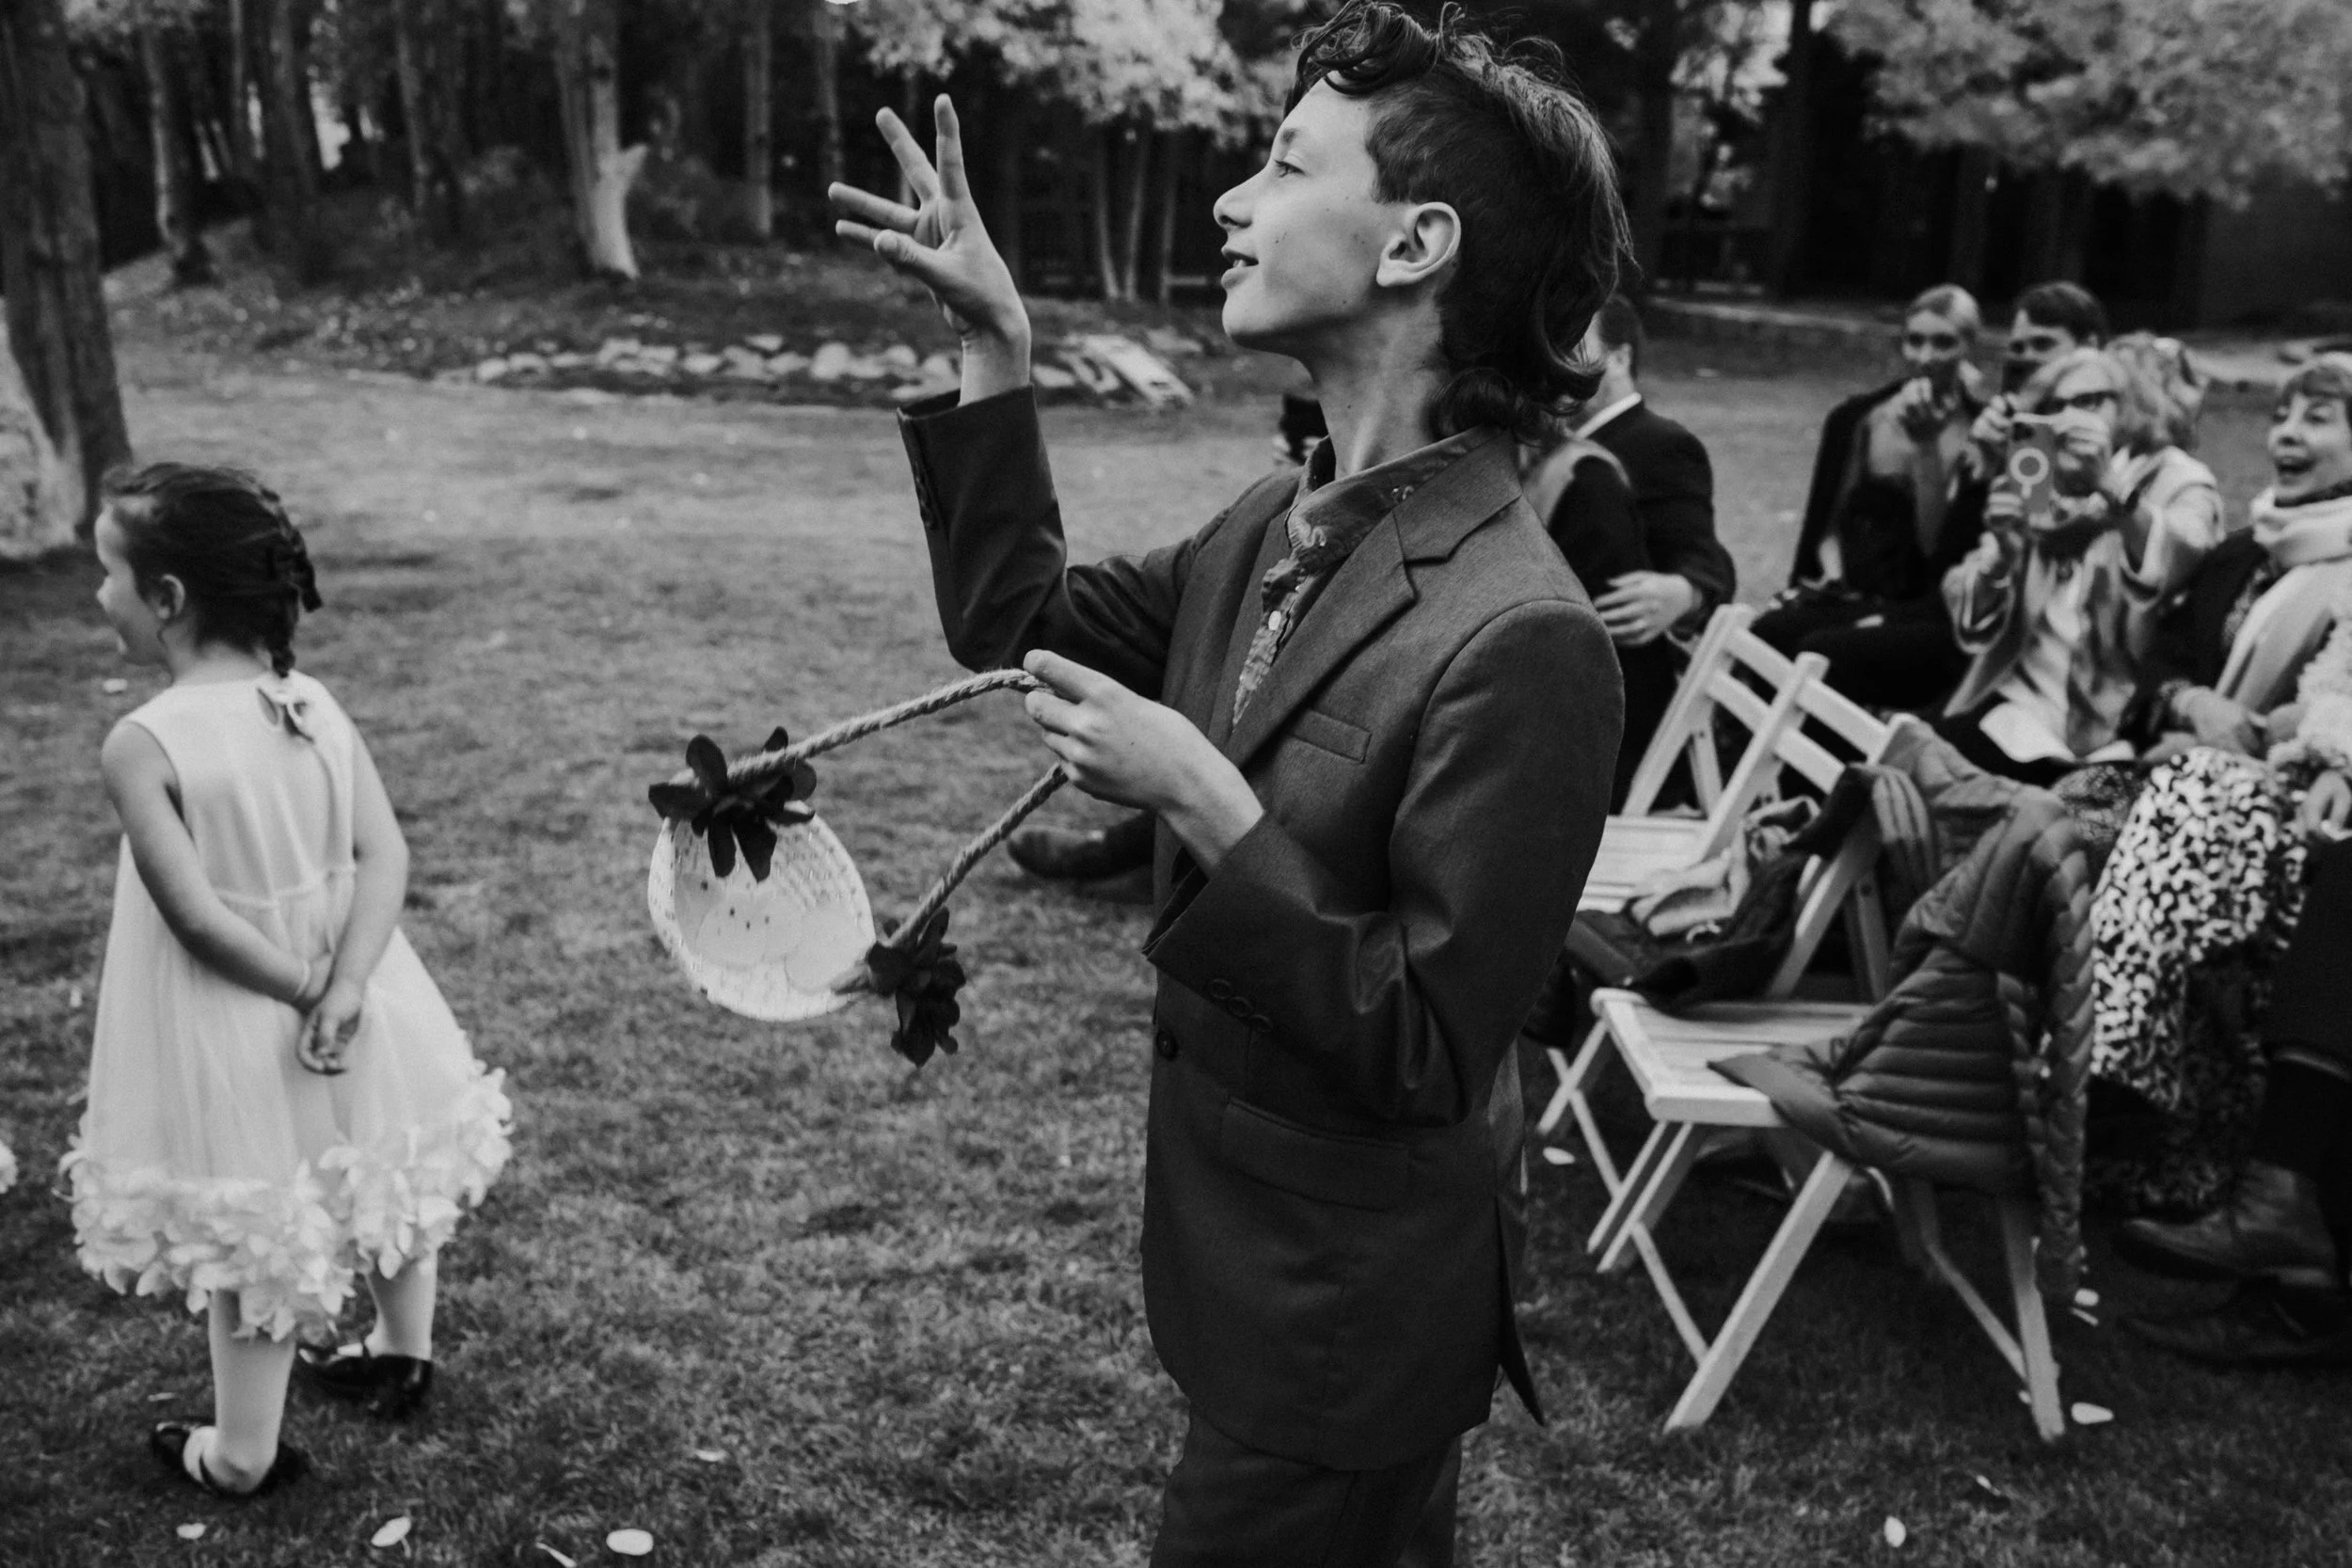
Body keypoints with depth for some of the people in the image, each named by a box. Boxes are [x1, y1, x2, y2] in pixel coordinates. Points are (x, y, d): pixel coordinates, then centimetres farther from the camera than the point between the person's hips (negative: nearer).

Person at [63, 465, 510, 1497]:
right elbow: (386, 856, -11)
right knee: (382, 1180, 24)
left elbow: (196, 917, -24)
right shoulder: (316, 709, -6)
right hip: (353, 1025, 5)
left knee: (250, 1235, 10)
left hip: (236, 1040, -5)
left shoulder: (141, 747, -21)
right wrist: (343, 989, -18)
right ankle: (404, 1358, 47)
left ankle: (242, 1455, 28)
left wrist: (303, 989, -13)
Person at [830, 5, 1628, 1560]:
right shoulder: (1282, 525, -2)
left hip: (1354, 1313, -7)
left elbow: (1426, 1051, -25)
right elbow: (1015, 622, 9)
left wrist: (1206, 804, -28)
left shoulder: (1516, 635, -29)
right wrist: (997, 343, 2)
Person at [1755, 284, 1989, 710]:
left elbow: (1940, 548, -10)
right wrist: (1834, 578, -2)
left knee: (1823, 653, -34)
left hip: (1930, 616, -3)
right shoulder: (1855, 418, 10)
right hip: (1848, 600, 3)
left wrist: (1927, 447, -15)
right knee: (1766, 636, -30)